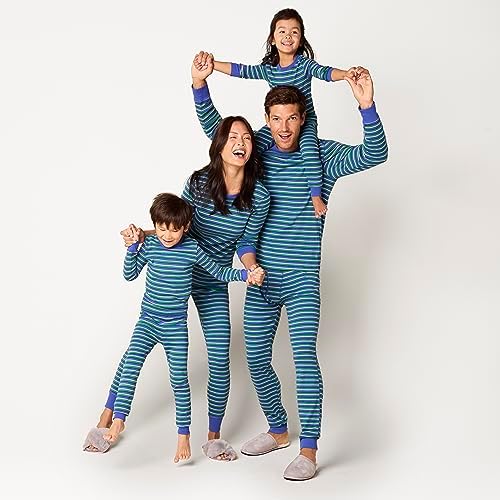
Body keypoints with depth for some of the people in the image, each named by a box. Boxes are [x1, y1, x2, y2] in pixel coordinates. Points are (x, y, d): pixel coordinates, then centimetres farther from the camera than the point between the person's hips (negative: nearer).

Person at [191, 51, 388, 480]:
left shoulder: (323, 155, -5)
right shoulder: (258, 153, 5)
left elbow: (375, 154, -18)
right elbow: (215, 129, 8)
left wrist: (367, 106, -34)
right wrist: (200, 86, -9)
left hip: (302, 278, -4)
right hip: (261, 276, 4)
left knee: (304, 355, -16)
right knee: (256, 359, 9)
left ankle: (309, 449, -7)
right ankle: (278, 430, 30)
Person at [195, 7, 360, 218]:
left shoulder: (304, 64, -11)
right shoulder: (268, 69, 0)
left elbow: (325, 72, -26)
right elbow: (240, 70, 0)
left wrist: (347, 73, -47)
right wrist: (210, 64, -7)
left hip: (306, 121, -5)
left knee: (309, 147, -32)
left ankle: (316, 196, -25)